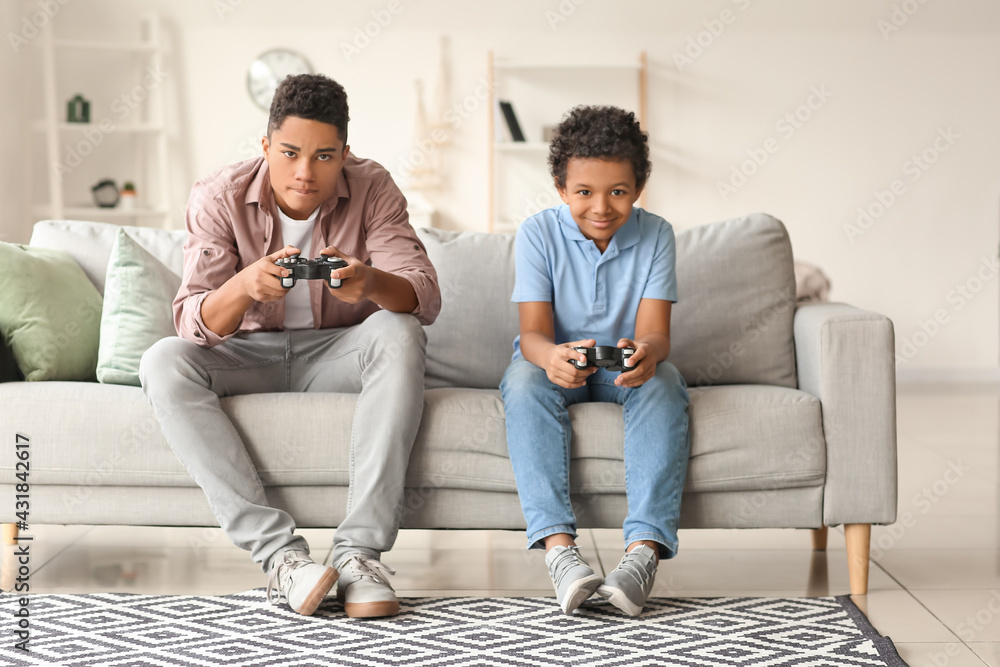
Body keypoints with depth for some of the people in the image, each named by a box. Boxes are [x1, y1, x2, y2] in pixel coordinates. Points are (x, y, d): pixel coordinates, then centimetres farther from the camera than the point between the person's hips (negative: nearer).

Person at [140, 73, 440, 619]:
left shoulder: (372, 190, -12)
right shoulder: (219, 198, -13)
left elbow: (425, 299, -21)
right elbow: (192, 324, -21)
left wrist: (372, 283, -46)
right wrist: (245, 286, -44)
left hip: (336, 352, 0)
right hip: (248, 356, 0)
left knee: (399, 335, -32)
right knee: (163, 362, -29)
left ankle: (360, 551, -35)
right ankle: (279, 555, -36)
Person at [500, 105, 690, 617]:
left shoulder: (654, 235, -7)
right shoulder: (537, 234, -11)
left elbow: (654, 332, -16)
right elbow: (533, 332, -19)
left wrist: (645, 353, -43)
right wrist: (552, 357, -46)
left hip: (624, 368, 1)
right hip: (555, 361, -1)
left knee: (664, 383, -32)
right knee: (524, 380, -34)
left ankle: (644, 550, -44)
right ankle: (558, 546, -45)